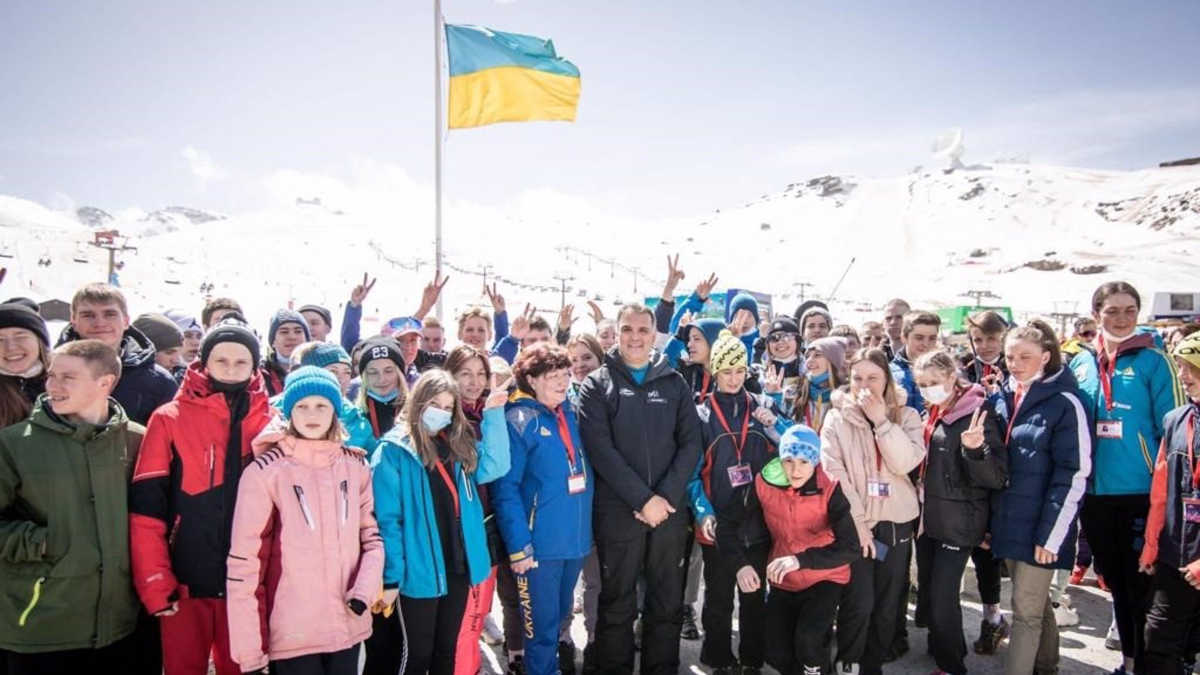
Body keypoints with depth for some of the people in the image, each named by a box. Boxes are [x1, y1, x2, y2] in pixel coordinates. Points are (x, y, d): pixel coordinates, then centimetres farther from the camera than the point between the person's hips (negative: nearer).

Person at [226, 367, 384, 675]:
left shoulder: (356, 466, 3)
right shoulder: (265, 471, -10)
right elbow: (244, 560, -9)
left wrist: (365, 588, -7)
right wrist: (248, 648, -9)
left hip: (349, 625, 4)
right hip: (292, 633, -3)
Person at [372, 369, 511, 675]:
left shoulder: (458, 446, 8)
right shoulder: (394, 450, -11)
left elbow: (495, 466, -7)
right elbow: (387, 519, -13)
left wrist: (493, 415, -11)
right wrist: (390, 576, -16)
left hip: (457, 567, 6)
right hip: (419, 571, -5)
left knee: (447, 650, 20)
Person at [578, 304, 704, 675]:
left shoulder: (675, 383, 9)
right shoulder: (597, 384, 1)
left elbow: (690, 443, 2)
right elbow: (600, 449, -10)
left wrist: (667, 496, -10)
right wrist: (643, 498, -15)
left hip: (670, 508, 3)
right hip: (618, 510, -2)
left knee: (668, 601, 11)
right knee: (617, 602, 7)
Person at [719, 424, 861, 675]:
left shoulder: (829, 490, -21)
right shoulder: (765, 484, -15)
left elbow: (851, 548, -29)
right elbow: (726, 524, -10)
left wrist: (801, 559, -42)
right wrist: (741, 564, -27)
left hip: (824, 579, -3)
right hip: (784, 581, 3)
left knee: (806, 639, -25)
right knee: (776, 652, -3)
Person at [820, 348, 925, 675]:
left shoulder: (906, 416, 3)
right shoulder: (837, 417, -1)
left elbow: (906, 463, -13)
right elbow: (833, 473, -9)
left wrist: (881, 420, -19)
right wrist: (857, 521, -14)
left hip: (896, 522, 2)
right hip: (853, 522, -2)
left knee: (887, 605, 9)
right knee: (859, 604, -7)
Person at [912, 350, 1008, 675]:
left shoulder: (976, 414, -15)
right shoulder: (931, 414, 7)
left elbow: (997, 477, -20)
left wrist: (976, 450, -36)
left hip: (958, 522, -7)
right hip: (927, 517, 7)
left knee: (942, 595, -2)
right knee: (927, 590, 15)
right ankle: (940, 648, 35)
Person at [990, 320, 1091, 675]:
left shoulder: (1064, 403, -12)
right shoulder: (1003, 398, 7)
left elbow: (1073, 475, -14)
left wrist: (1051, 534, -16)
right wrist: (987, 520, 11)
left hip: (1040, 527, -6)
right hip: (1009, 522, 6)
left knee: (1026, 611, 1)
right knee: (1036, 604, 20)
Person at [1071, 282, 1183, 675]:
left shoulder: (1153, 362, -6)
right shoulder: (1080, 364, 5)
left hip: (1142, 495, -4)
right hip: (1095, 495, 5)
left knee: (1143, 588, 4)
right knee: (1116, 584, 18)